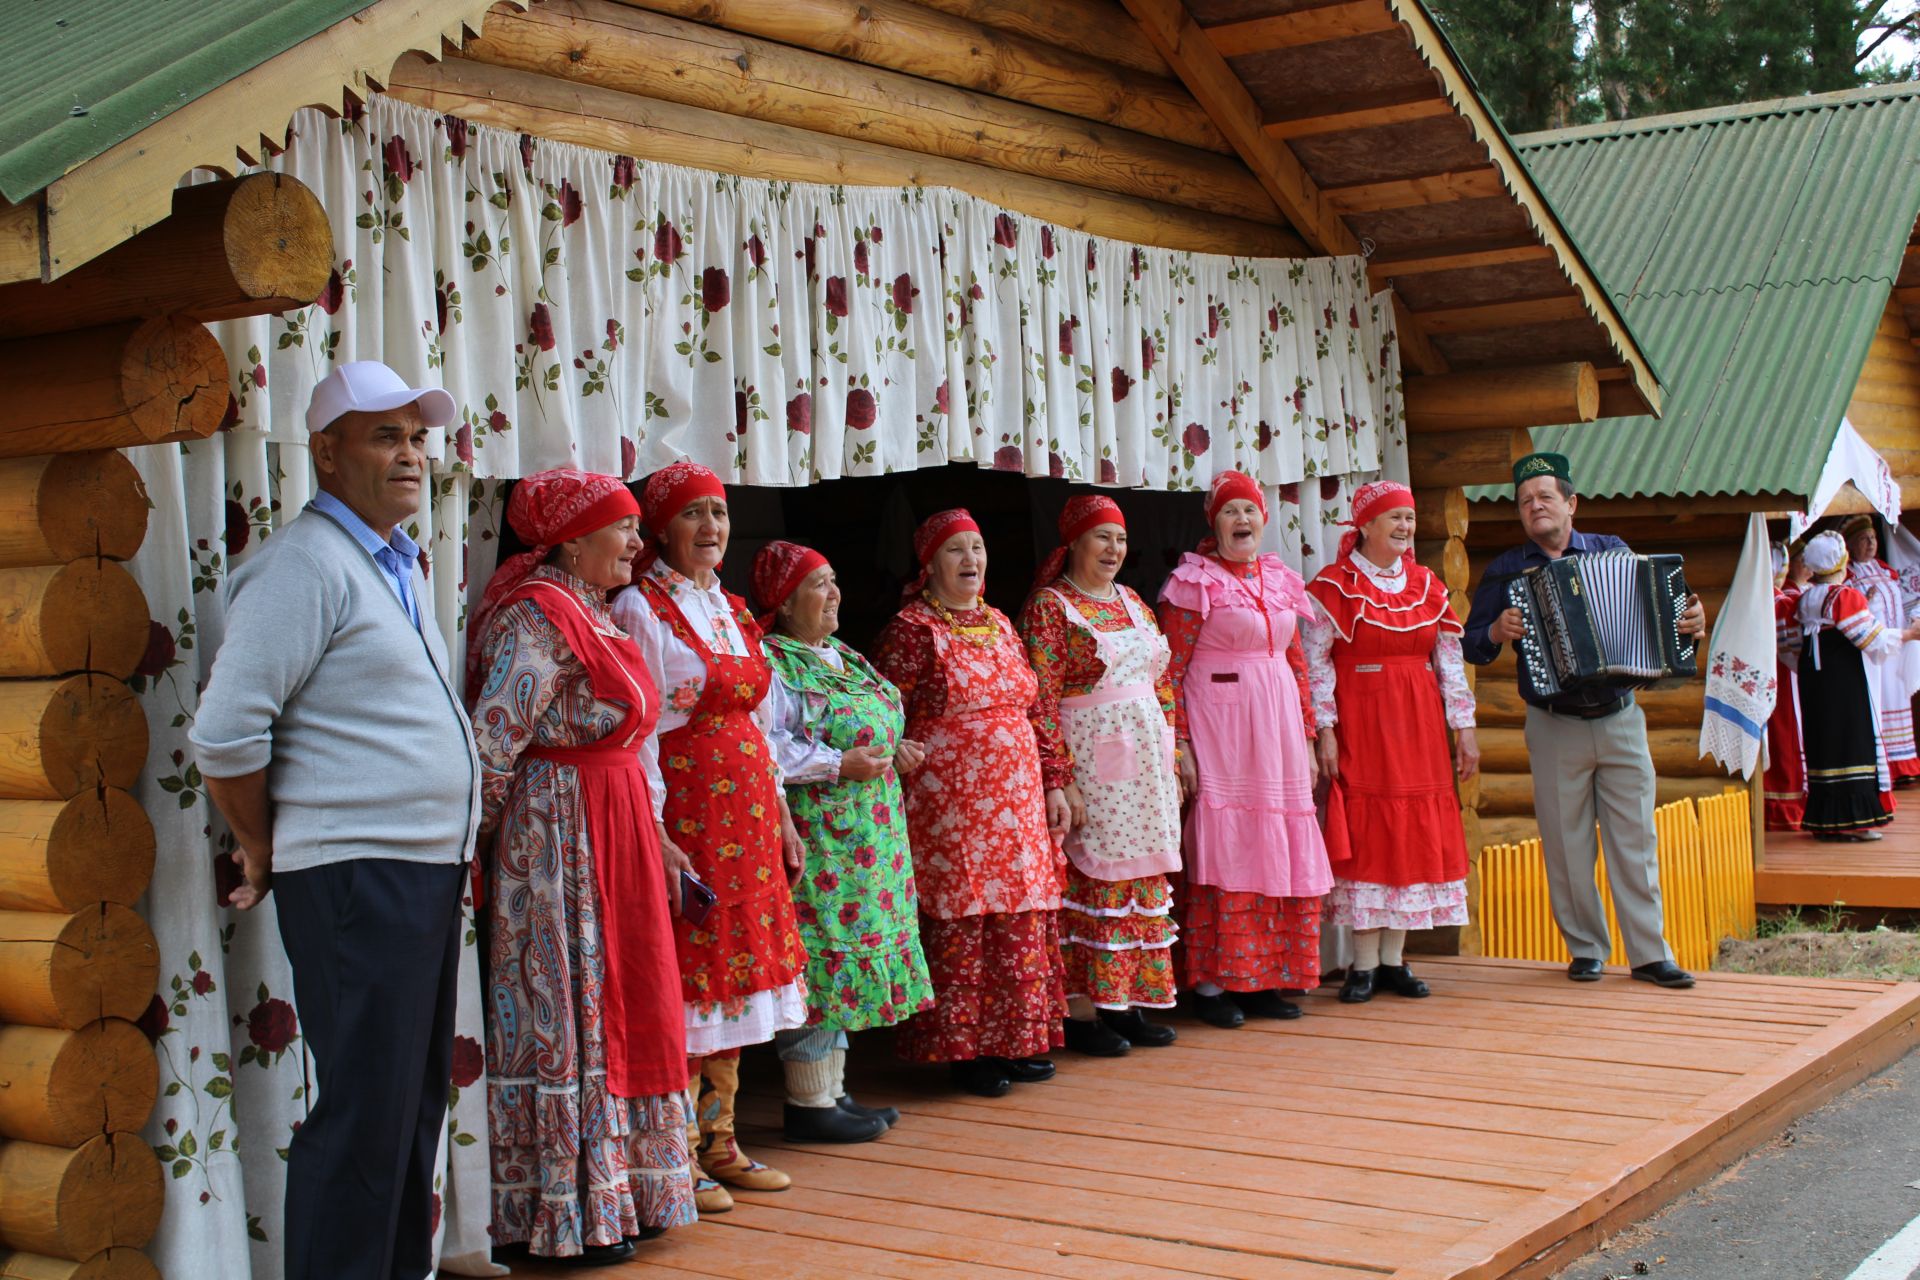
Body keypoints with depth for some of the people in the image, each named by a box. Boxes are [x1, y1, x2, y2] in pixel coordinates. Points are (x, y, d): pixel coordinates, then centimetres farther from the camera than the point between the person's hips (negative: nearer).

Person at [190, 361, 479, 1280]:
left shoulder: (398, 561, 17)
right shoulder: (307, 562, -12)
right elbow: (224, 734, -17)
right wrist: (263, 852, -5)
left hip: (427, 872, 9)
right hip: (355, 874, -9)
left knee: (416, 1101, 15)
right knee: (365, 1111, -7)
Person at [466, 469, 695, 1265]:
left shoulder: (595, 615, 15)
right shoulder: (540, 615, -15)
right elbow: (493, 737, -20)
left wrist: (654, 838, 18)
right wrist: (483, 842, -13)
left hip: (613, 833, 10)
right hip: (559, 835, -10)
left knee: (618, 1005, 13)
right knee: (568, 1011, -2)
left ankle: (618, 1191, 24)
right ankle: (567, 1214, 8)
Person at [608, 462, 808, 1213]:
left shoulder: (727, 607, 16)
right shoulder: (641, 609, -7)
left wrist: (780, 813, 16)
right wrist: (654, 835, -19)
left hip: (746, 814, 8)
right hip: (684, 812, -8)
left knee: (735, 973, 10)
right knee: (688, 981, -5)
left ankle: (720, 1142, 19)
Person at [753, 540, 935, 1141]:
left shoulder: (842, 658, 18)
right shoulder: (772, 663, -12)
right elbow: (762, 748, -21)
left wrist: (895, 752, 8)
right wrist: (839, 764, -21)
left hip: (867, 837, 10)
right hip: (814, 836, -10)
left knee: (847, 955, 12)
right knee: (819, 956, -7)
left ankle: (832, 1089, 21)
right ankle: (809, 1103, 2)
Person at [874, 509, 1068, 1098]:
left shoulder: (998, 624, 15)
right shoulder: (912, 629, -6)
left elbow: (1029, 709, 17)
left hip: (1015, 799, 7)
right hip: (950, 801, -6)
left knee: (1020, 917, 8)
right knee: (960, 920, -3)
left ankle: (1016, 1041, 19)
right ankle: (965, 1050, 7)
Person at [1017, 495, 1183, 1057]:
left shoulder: (1132, 602, 15)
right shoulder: (1048, 607, -6)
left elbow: (1162, 685, 18)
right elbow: (1040, 703, -12)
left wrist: (1171, 765, 12)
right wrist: (1059, 782, -19)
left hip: (1146, 761, 7)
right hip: (1090, 765, -7)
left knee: (1145, 883, 8)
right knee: (1091, 884, -4)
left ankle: (1128, 1005, 16)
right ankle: (1082, 1014, 3)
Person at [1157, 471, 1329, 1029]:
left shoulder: (1281, 580, 14)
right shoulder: (1193, 582, -4)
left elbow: (1297, 665, 18)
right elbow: (1170, 671, -8)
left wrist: (1307, 741, 15)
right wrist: (1179, 746, -15)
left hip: (1277, 730, 6)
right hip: (1219, 726, -6)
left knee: (1281, 853, 6)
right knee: (1223, 850, -7)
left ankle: (1264, 979, 14)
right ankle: (1211, 982, 0)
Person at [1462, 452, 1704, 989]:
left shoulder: (1612, 552, 6)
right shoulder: (1505, 570, 4)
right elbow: (1470, 644, 5)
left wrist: (1690, 621, -9)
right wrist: (1496, 633, -16)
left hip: (1621, 719, 0)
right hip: (1555, 728, 0)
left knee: (1635, 839, 1)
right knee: (1567, 846, 3)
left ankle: (1649, 952, 6)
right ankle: (1586, 950, 16)